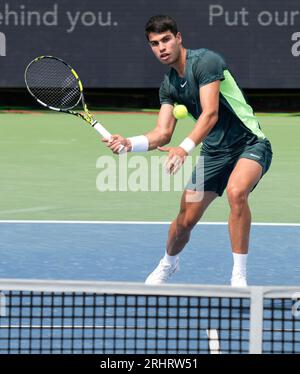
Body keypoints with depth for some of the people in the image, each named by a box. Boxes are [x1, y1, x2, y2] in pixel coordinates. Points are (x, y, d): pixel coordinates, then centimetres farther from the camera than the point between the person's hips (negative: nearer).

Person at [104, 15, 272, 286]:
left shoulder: (205, 61, -18)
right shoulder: (168, 86, 7)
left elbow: (210, 114, -27)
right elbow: (163, 134, 4)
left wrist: (185, 148, -39)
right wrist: (129, 144, -14)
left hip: (250, 144, -7)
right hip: (214, 152, 7)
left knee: (236, 192, -36)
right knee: (185, 220, 6)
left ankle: (239, 277, -27)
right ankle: (168, 264, 39)